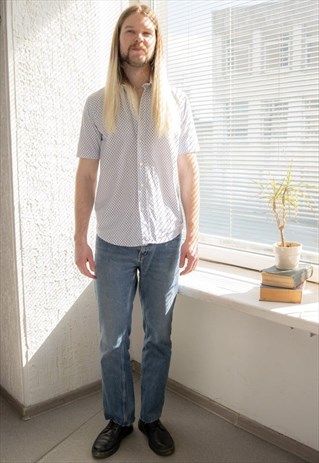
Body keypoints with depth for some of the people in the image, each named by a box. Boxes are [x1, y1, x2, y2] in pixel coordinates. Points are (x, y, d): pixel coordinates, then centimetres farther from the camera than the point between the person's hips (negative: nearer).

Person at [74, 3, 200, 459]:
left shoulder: (176, 101, 3)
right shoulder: (98, 103, 3)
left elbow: (188, 171, 3)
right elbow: (87, 174, 2)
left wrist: (192, 234, -1)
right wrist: (80, 238, -1)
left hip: (165, 241, 0)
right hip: (114, 242, 0)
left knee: (159, 336, 12)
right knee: (113, 340, 10)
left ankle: (152, 417, 32)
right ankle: (118, 420, 31)